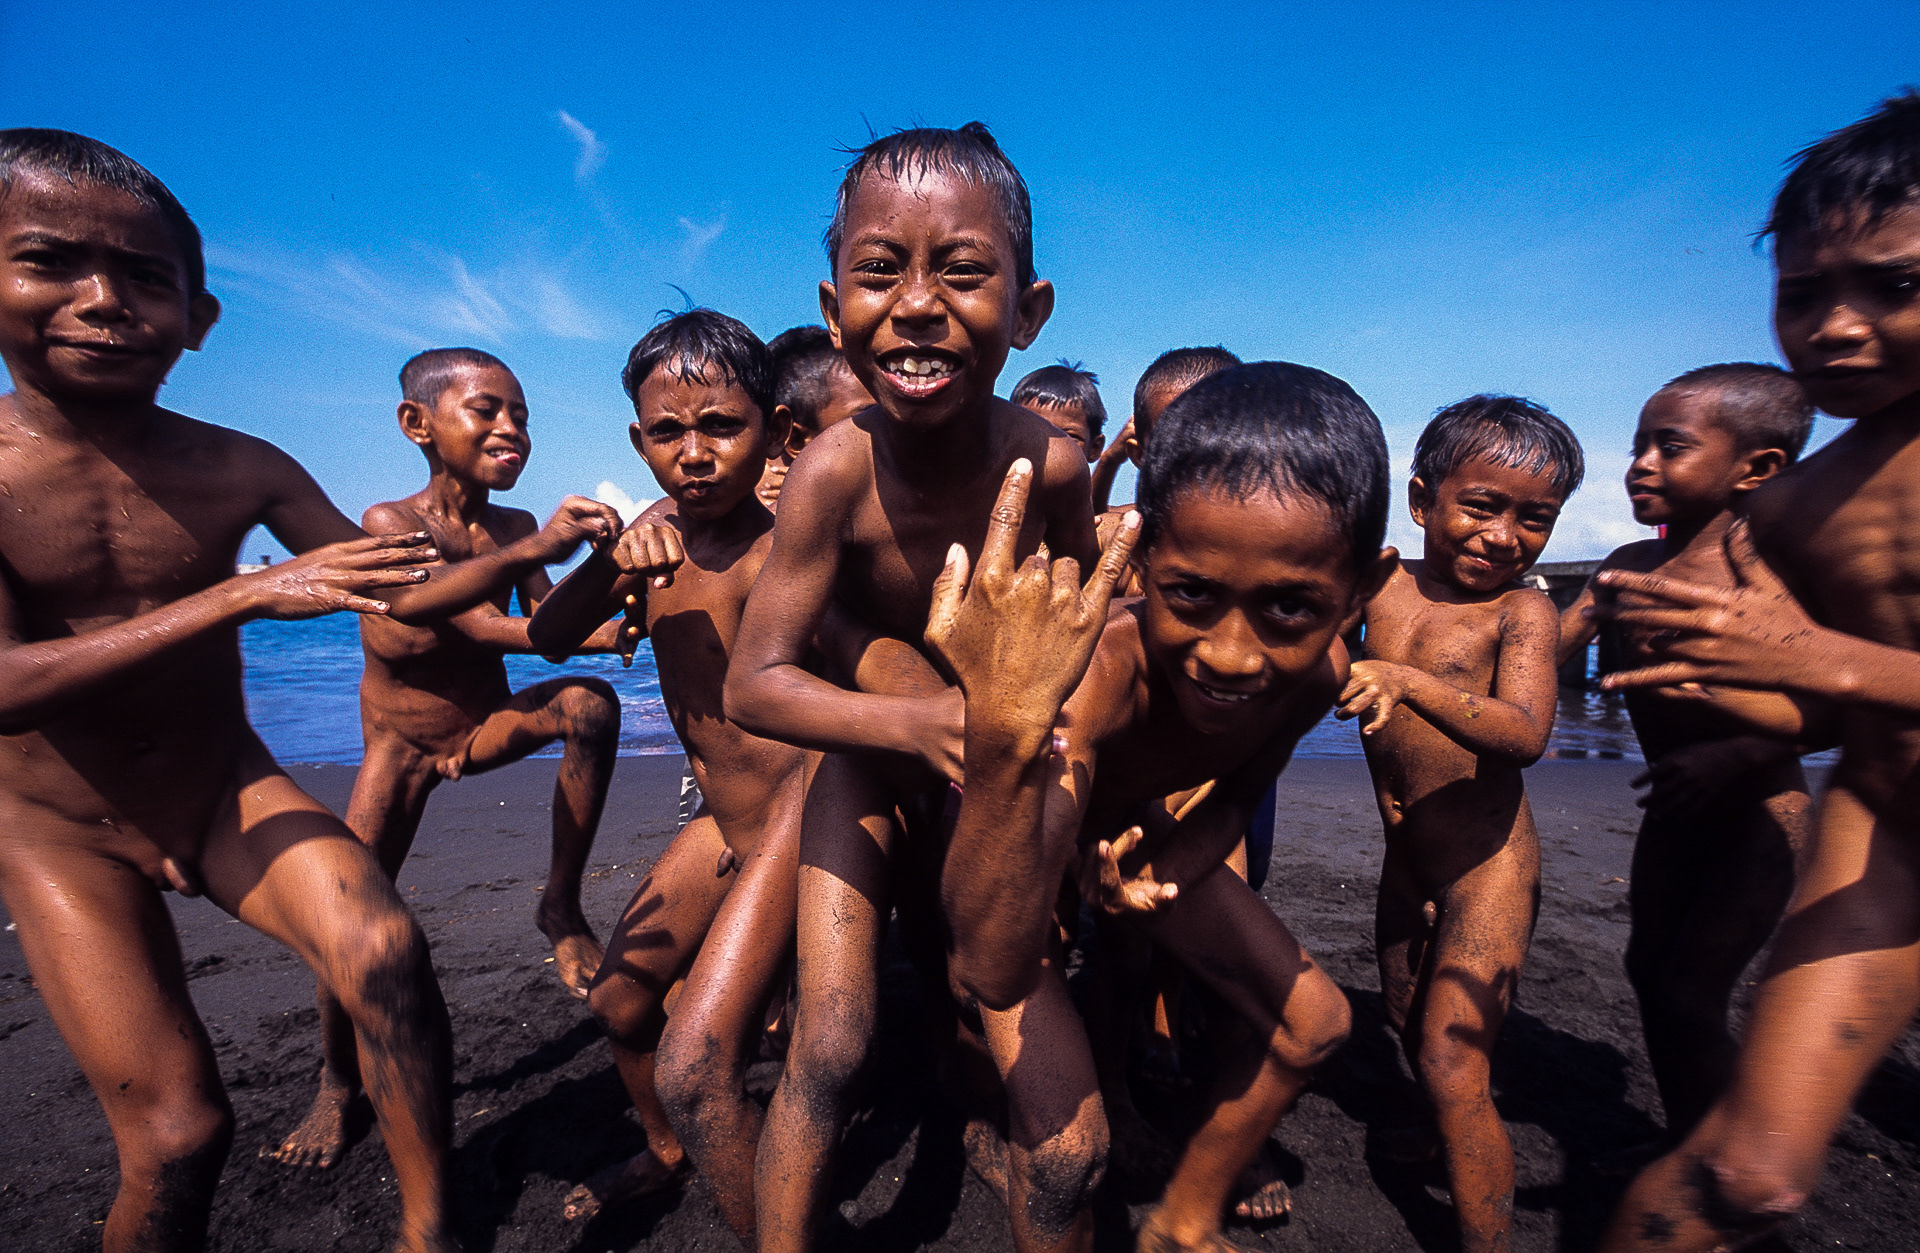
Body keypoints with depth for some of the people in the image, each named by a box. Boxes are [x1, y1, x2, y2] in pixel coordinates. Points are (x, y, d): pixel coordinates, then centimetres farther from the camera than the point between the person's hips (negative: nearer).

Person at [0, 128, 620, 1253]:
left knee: (386, 954, -23)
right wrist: (247, 593, -33)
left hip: (232, 793, 2)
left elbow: (397, 594, -1)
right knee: (179, 1131, -3)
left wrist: (532, 550, -16)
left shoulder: (243, 471, -6)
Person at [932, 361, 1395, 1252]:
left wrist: (1165, 865, -23)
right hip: (1022, 830, -5)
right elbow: (996, 975, -53)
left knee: (1313, 1023, 9)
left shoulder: (1318, 673, -25)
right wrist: (1003, 735, -68)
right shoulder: (1093, 674, -45)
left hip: (1127, 827, 6)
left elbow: (1240, 787, -3)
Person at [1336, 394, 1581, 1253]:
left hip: (1486, 867, -6)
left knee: (1452, 1067, -5)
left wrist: (1408, 682, -46)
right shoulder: (1379, 585, -3)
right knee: (1405, 1014, 25)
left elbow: (1525, 734, -30)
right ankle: (1446, 1132, 52)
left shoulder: (1522, 611, -15)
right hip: (1406, 853, 6)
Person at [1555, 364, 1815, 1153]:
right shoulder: (1629, 567, 0)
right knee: (1650, 971, 16)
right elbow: (1544, 650, -1)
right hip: (1673, 814, 7)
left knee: (1690, 999, -3)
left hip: (1762, 814, -7)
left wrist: (1741, 752, -35)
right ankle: (1683, 1140, 37)